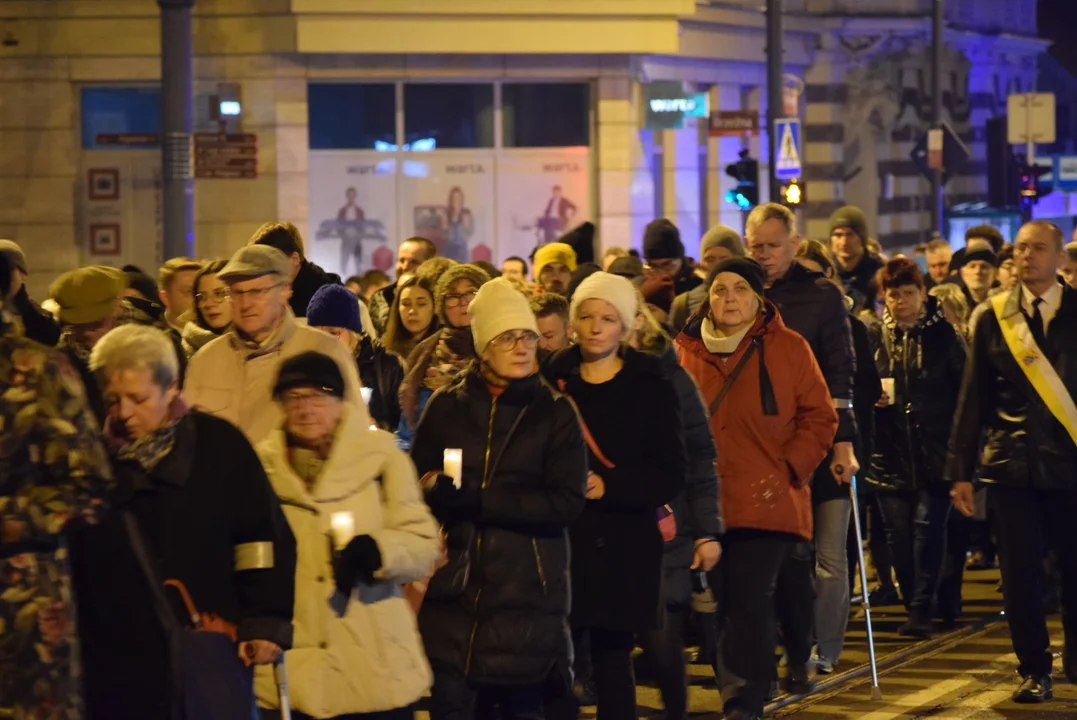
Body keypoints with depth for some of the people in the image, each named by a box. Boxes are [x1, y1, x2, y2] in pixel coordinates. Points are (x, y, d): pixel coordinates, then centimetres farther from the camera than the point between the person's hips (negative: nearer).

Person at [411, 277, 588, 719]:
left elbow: (568, 502, -9)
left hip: (526, 595, -1)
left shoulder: (554, 411, 2)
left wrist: (481, 500, -17)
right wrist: (437, 490, -18)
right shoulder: (447, 406, 7)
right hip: (454, 592, 1)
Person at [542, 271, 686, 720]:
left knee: (613, 664, 1)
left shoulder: (651, 388, 2)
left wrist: (609, 486, -16)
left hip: (623, 548, -2)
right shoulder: (551, 381, 8)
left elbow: (671, 476, -3)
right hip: (560, 542, 2)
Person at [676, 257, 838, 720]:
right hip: (711, 503, 4)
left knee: (750, 600, -12)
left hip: (769, 501, -4)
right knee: (733, 601, 12)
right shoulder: (687, 351, 7)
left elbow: (819, 417, 1)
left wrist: (789, 470, -9)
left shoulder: (789, 348, 0)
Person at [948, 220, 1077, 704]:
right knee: (1020, 574, 1)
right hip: (1012, 464, 1)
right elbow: (974, 398, 8)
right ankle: (1033, 670, 13)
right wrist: (960, 469, 4)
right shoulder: (993, 318, 6)